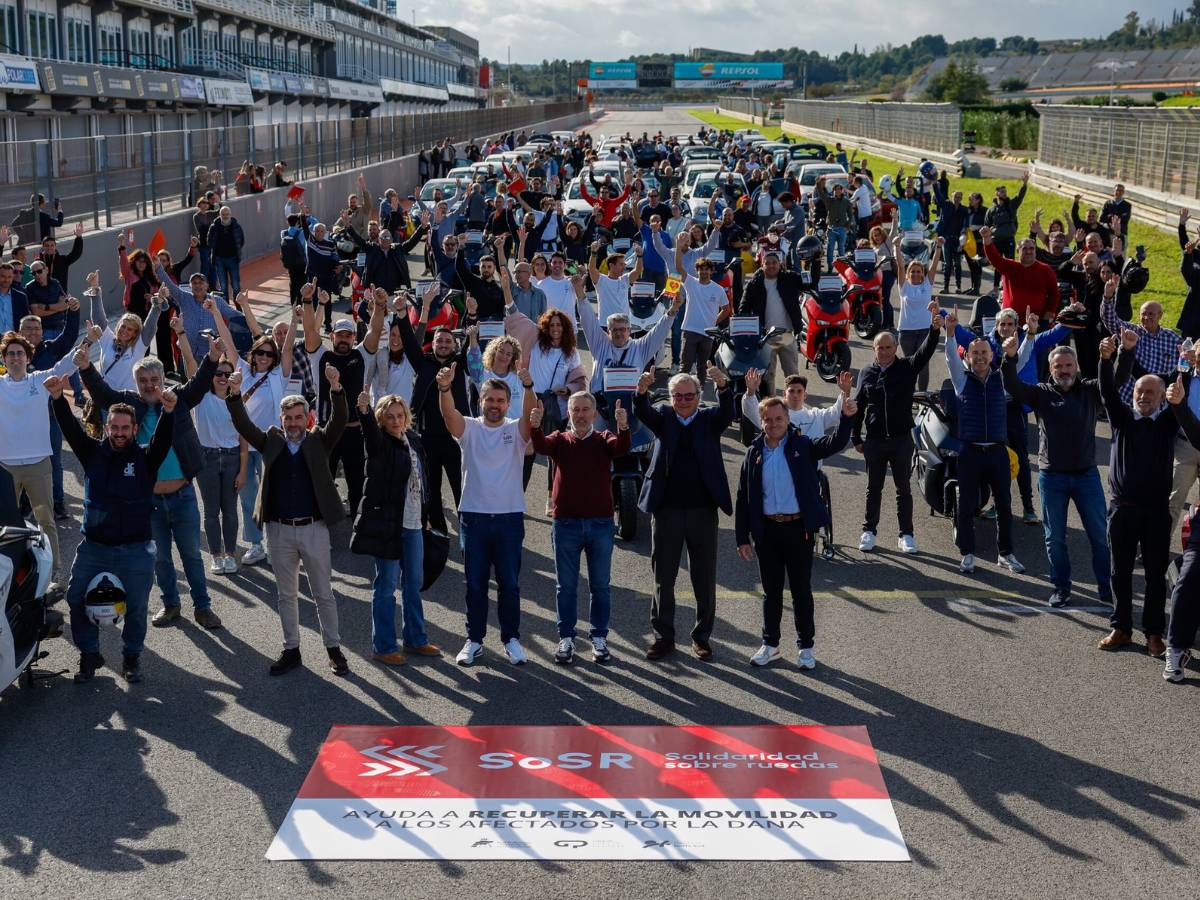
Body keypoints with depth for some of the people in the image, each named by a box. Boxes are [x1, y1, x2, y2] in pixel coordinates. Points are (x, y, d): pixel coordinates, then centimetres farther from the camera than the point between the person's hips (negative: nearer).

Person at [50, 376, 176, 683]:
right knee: (77, 599, 4)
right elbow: (71, 429, -9)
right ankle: (89, 654, 20)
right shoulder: (93, 453, 3)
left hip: (135, 548, -2)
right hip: (93, 545, 2)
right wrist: (57, 398, -26)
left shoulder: (146, 458, -3)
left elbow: (163, 438, -20)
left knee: (136, 605, 5)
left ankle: (132, 656, 25)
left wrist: (168, 412, -40)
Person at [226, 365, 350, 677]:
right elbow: (244, 426, -6)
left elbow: (338, 422, -14)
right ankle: (291, 650, 22)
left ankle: (333, 649, 17)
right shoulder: (271, 442, 6)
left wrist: (336, 389, -31)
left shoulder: (318, 441, 2)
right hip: (279, 530, 2)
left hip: (314, 528, -2)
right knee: (286, 595, 12)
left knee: (324, 593, 7)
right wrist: (235, 395, -22)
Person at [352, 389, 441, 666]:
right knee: (386, 585, 1)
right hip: (387, 524, -7)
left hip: (413, 524, 7)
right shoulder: (380, 443, -10)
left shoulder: (413, 440, 9)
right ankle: (383, 647, 10)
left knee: (413, 584, 16)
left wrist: (425, 513, 19)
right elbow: (371, 433, -34)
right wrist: (364, 412, -53)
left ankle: (416, 640, 29)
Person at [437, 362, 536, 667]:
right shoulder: (469, 429, 2)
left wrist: (528, 386, -39)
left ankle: (511, 639, 19)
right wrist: (445, 388, -40)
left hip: (510, 518, 0)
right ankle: (474, 640, 18)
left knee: (509, 583, 7)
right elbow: (449, 412, -18)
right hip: (474, 516, 0)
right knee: (474, 583, 7)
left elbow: (531, 414, -19)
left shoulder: (516, 430, 2)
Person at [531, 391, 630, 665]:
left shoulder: (604, 440, 3)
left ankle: (599, 637, 18)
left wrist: (623, 427, -41)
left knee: (600, 585, 8)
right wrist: (535, 426, -40)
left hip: (600, 522, 0)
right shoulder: (560, 440, 4)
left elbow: (621, 448, -19)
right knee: (566, 585, 6)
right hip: (566, 522, 0)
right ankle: (566, 638, 15)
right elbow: (541, 445, -18)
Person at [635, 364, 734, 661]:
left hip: (703, 511, 0)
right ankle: (664, 636, 19)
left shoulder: (709, 419, 4)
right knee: (663, 577, 8)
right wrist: (641, 391, -37)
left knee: (705, 579, 8)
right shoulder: (663, 417, 4)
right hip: (666, 510, 0)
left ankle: (702, 636, 21)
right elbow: (643, 413, -15)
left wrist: (723, 386, -37)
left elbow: (727, 411, -16)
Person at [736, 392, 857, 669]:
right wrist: (742, 537, 2)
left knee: (801, 590, 7)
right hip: (767, 529, 2)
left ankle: (805, 646, 18)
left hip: (798, 528, -2)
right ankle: (770, 644, 25)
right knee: (771, 590, 12)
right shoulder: (754, 453, 3)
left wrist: (846, 418, -36)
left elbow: (836, 443, -17)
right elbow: (743, 497, 4)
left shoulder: (803, 446, -2)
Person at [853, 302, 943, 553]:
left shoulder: (907, 368, -1)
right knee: (874, 488, 12)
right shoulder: (866, 373, 3)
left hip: (901, 438, -1)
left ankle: (906, 535, 15)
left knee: (904, 488, 7)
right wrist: (856, 438, 5)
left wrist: (935, 329, -38)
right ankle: (869, 531, 23)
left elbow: (926, 352, -19)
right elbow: (858, 407, 6)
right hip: (874, 440, 1)